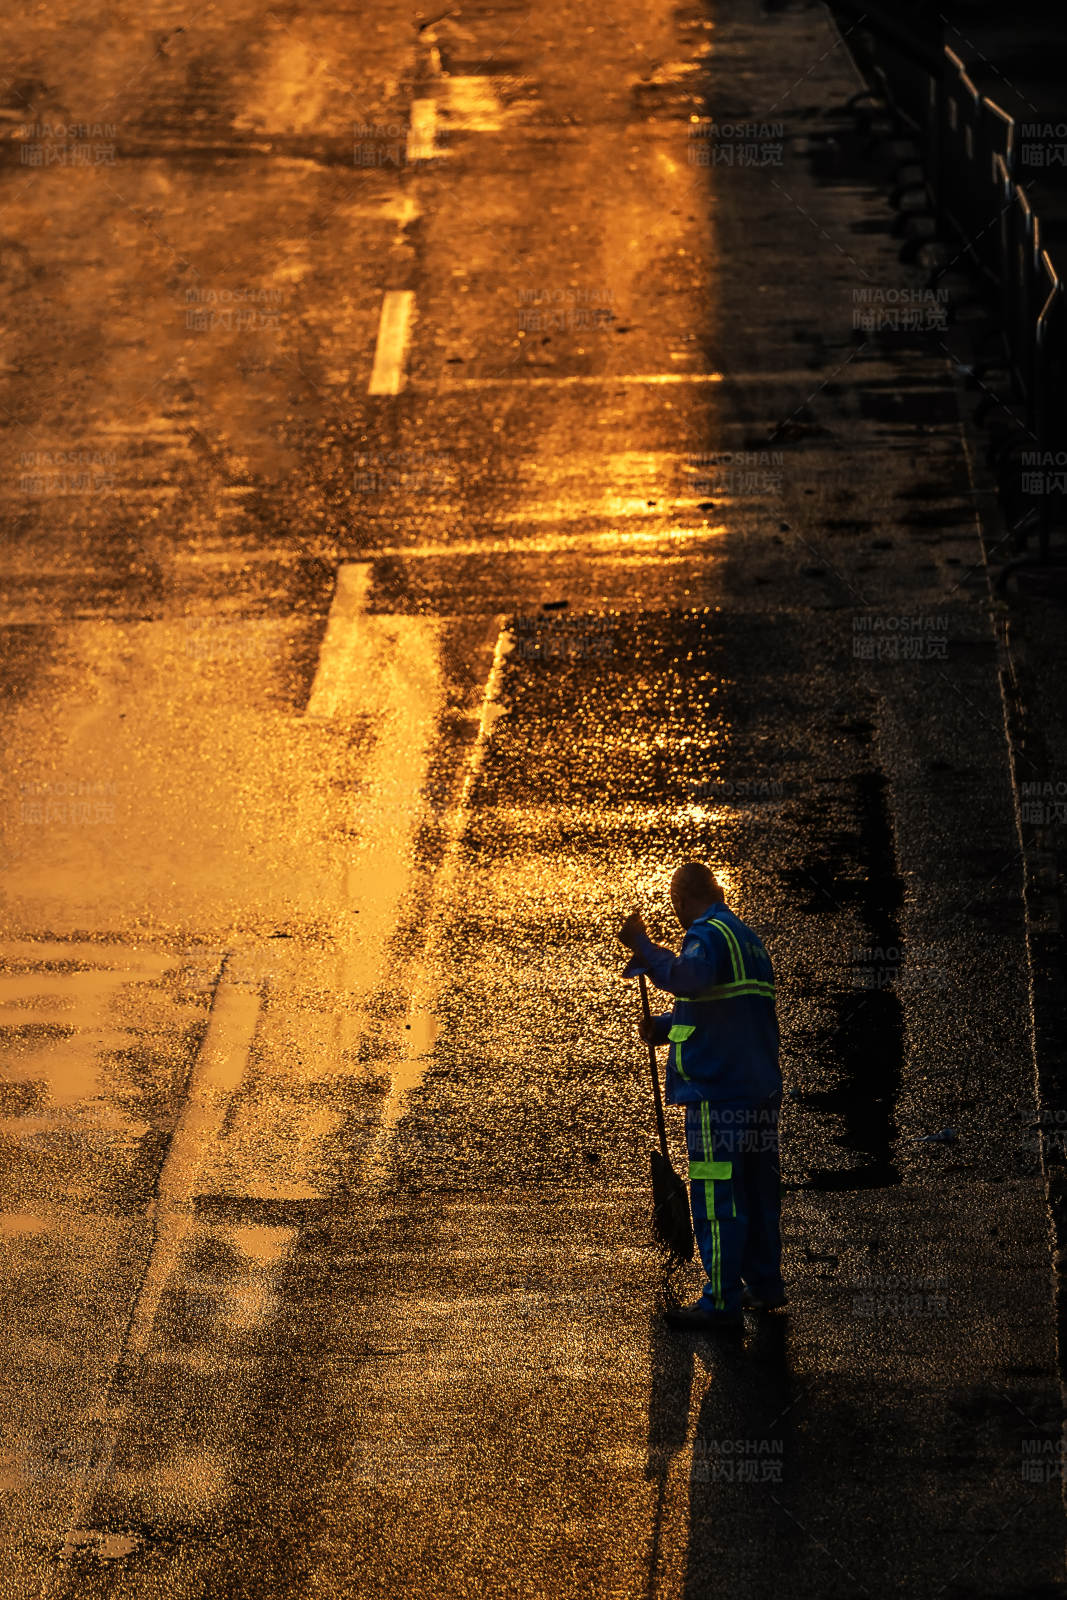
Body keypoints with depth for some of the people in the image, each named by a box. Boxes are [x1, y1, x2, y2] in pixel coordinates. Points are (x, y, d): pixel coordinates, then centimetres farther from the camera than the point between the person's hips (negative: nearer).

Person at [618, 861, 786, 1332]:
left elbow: (688, 977, -33)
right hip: (761, 1088, 10)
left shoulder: (708, 935, -10)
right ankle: (764, 1285, 25)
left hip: (718, 1089, -9)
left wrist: (642, 948, -26)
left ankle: (722, 1302, -7)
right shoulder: (748, 938, 20)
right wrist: (664, 1027, 19)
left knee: (717, 1196, -7)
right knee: (758, 1189, 17)